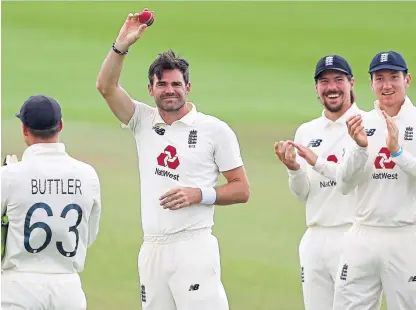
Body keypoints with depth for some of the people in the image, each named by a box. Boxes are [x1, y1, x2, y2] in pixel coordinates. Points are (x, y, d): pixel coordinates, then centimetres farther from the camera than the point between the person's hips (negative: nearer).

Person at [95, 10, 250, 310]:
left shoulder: (215, 130, 1)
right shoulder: (144, 122, 13)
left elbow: (242, 190, 2)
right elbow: (106, 86, 2)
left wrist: (199, 195, -13)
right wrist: (122, 44, -10)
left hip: (193, 247, -5)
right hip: (152, 248, 5)